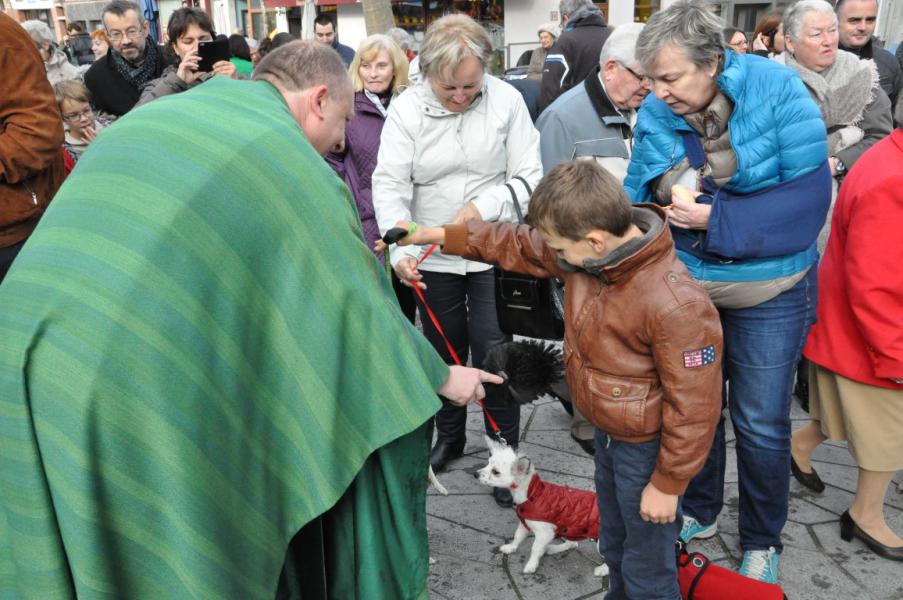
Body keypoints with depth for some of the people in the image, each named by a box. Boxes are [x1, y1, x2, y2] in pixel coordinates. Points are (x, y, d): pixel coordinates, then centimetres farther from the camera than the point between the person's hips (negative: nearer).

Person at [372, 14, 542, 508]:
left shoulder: (506, 100, -8)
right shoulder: (406, 108, -7)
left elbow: (529, 178, -6)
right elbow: (390, 185, -12)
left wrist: (484, 207, -21)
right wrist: (400, 249, -27)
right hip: (433, 258, 2)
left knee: (494, 358, 1)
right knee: (444, 354, 16)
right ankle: (449, 437, 38)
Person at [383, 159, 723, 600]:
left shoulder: (676, 307, -35)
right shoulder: (592, 251, -12)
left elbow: (693, 406, -27)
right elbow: (519, 245, 3)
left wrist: (667, 484, -16)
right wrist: (441, 235, 5)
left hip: (646, 449, -8)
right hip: (606, 432, 8)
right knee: (614, 545, 30)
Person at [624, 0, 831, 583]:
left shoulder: (777, 91, -18)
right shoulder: (654, 113, -8)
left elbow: (807, 202, -22)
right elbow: (637, 199, -1)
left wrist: (715, 219, -26)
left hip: (768, 294, -3)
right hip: (683, 286, 3)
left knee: (761, 424, 9)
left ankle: (763, 541, 35)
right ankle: (699, 511, 44)